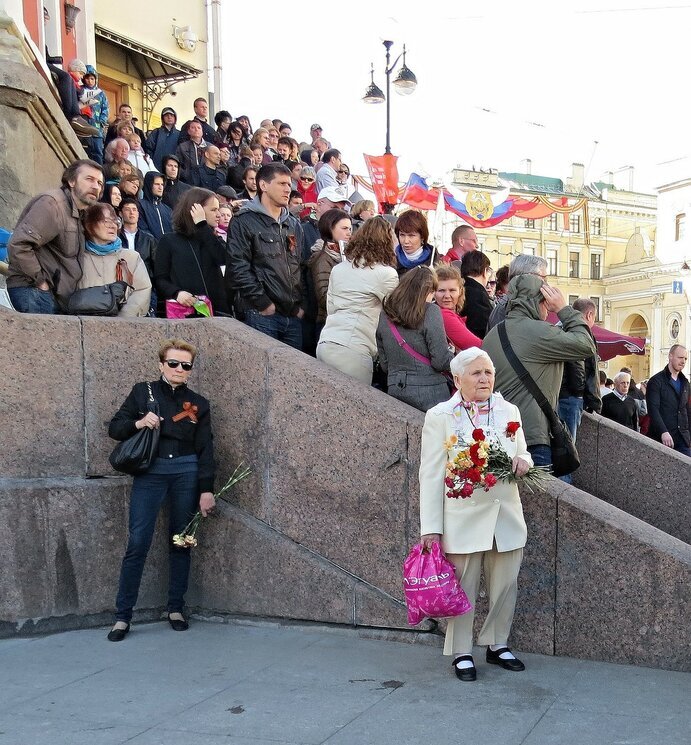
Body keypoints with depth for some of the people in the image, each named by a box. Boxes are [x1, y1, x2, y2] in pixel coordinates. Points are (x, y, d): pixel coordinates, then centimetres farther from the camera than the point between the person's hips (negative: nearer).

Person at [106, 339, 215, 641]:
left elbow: (205, 450, 8)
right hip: (150, 472, -2)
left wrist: (206, 490, 1)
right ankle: (122, 616, 1)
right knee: (138, 543, -7)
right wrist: (137, 423, -13)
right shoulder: (143, 392, 7)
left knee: (181, 543, 7)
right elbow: (114, 428, 7)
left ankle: (176, 609, 19)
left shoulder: (198, 404, 9)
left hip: (186, 474, 2)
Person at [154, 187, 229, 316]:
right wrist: (177, 293, -19)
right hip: (183, 311, -3)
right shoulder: (169, 241, 7)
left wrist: (202, 225, -4)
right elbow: (160, 279, 2)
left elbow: (222, 259, -5)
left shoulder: (212, 239, 19)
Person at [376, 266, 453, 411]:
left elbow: (384, 364, 11)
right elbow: (441, 361, -12)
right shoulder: (430, 311, -9)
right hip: (430, 393, -5)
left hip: (395, 391, 6)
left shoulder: (384, 315, 7)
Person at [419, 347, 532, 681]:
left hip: (506, 517, 4)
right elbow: (431, 474, -5)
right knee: (462, 590, 4)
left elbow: (523, 455, 20)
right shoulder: (439, 416, -4)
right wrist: (430, 528, -9)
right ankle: (461, 653, 20)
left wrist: (523, 462, -7)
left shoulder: (509, 411, 9)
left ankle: (497, 645, 31)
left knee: (506, 587, 12)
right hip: (463, 520, -4)